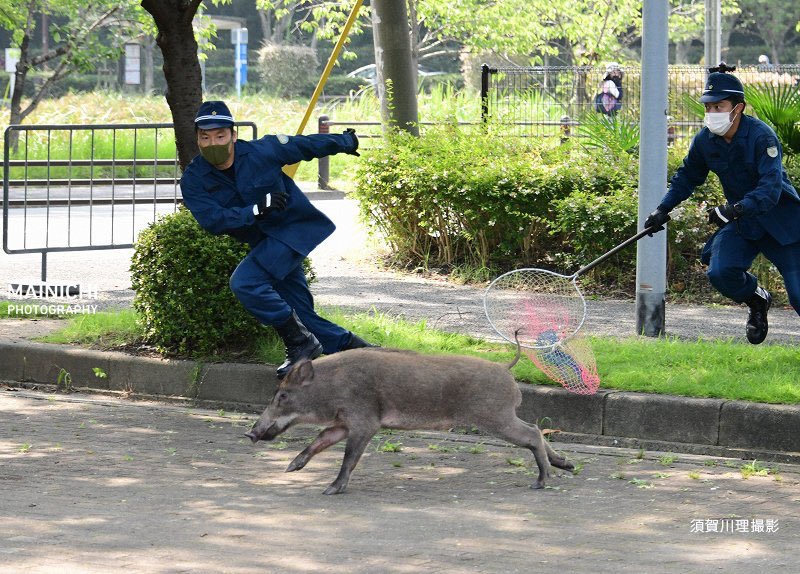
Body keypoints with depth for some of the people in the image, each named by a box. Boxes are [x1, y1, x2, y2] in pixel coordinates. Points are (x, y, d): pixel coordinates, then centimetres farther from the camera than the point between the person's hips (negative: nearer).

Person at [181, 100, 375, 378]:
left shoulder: (262, 151, -15)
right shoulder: (194, 180, -8)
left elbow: (305, 145, 2)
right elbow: (212, 220, -20)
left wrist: (346, 142, 18)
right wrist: (256, 210, -30)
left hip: (292, 228, -5)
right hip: (263, 242, 5)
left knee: (244, 282, -24)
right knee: (303, 316, 3)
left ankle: (300, 343, -16)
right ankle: (352, 347, 19)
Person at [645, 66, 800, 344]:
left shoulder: (762, 136, -23)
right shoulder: (704, 141, -5)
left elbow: (771, 188, -33)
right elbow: (687, 177, 13)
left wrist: (735, 209, -46)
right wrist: (663, 209, 4)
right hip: (740, 221, 5)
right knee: (720, 272, -19)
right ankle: (757, 301, 13)